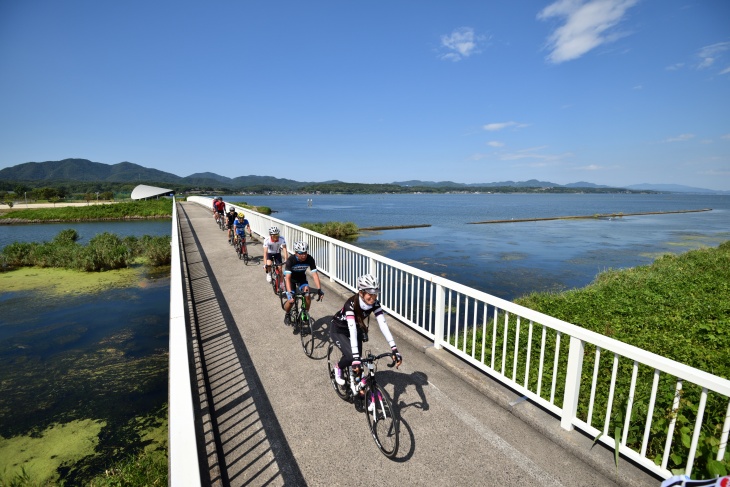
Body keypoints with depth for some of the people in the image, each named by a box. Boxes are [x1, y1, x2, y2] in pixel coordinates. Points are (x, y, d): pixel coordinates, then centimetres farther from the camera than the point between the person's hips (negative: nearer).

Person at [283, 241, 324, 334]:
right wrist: (290, 293, -51)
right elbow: (288, 277, -39)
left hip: (302, 278, 2)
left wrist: (319, 289, -39)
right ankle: (287, 314, 18)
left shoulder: (310, 259, -27)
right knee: (291, 300, -16)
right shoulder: (290, 260, -34)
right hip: (291, 278, -2)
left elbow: (314, 274, -29)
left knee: (308, 296, -20)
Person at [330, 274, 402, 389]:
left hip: (357, 328, 5)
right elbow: (352, 330, -46)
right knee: (351, 356, -22)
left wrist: (394, 349, -39)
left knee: (357, 358, -1)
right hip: (339, 330, -4)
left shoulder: (375, 304, -24)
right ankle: (338, 367, 10)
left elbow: (383, 325, -31)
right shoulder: (351, 304, -38)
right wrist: (356, 358, -52)